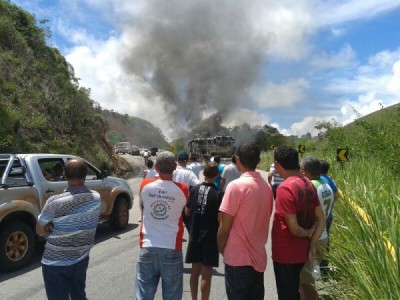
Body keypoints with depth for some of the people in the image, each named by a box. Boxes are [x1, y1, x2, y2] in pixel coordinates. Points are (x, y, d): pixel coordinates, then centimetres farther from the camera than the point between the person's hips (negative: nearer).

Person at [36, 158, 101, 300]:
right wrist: (59, 226, -6)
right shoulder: (96, 197, -8)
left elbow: (39, 230, -7)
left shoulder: (55, 202, -22)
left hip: (55, 263, -4)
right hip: (81, 259, 5)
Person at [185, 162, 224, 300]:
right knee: (206, 274, 4)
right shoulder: (219, 193, -14)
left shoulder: (195, 189, -1)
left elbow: (187, 212, 6)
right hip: (210, 237, -5)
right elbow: (220, 218, -15)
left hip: (194, 235, 5)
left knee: (195, 271, 16)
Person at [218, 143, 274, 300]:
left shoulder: (236, 186, -17)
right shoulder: (267, 186, 3)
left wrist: (221, 248, 2)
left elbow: (224, 227, -14)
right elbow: (262, 219, 9)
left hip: (238, 258, -6)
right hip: (259, 257, 7)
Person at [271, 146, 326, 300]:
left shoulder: (285, 188, -24)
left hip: (285, 254, -8)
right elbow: (321, 220, 3)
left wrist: (308, 234, -5)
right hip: (302, 252, 8)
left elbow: (293, 228, -24)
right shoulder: (309, 184, 1)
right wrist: (312, 246, 1)